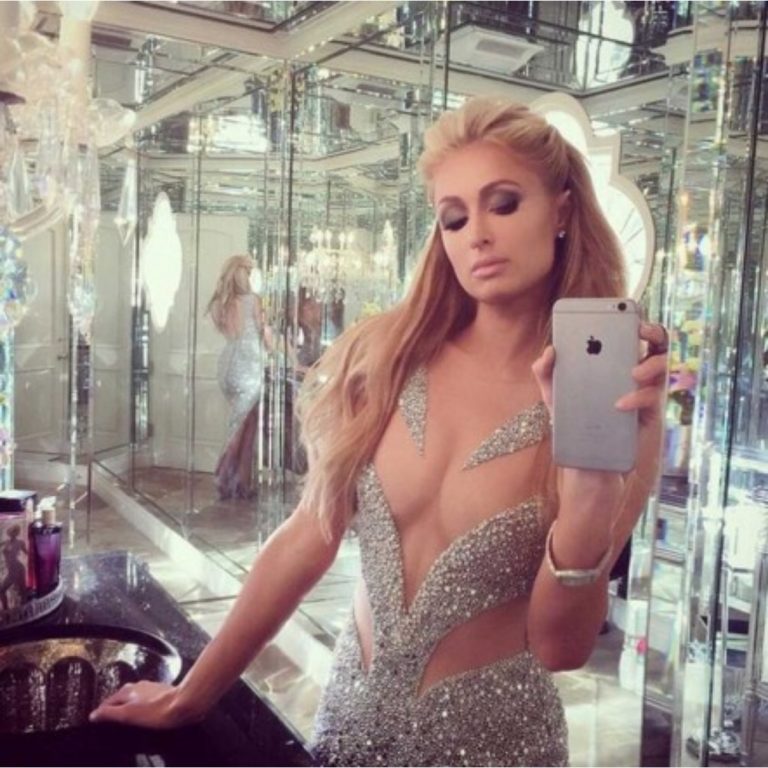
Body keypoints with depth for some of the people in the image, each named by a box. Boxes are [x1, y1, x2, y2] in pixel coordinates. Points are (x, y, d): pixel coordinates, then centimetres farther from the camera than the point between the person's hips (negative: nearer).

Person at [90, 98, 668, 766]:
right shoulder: (383, 357, -8)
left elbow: (560, 648, -15)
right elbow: (309, 539, -3)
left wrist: (591, 494, -32)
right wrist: (189, 697, 2)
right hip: (352, 708, 3)